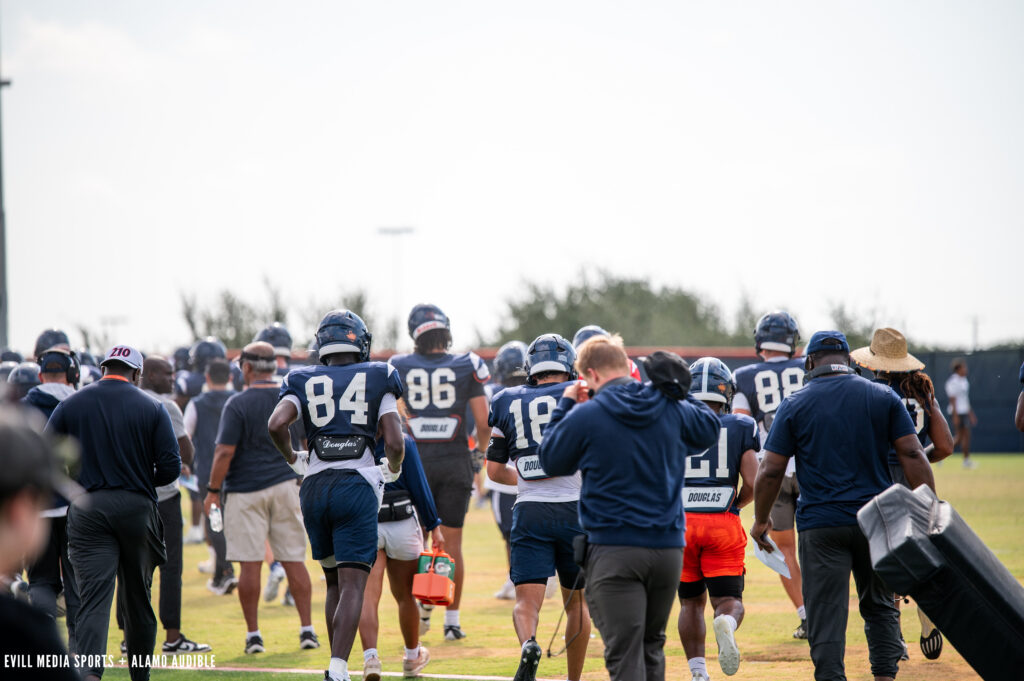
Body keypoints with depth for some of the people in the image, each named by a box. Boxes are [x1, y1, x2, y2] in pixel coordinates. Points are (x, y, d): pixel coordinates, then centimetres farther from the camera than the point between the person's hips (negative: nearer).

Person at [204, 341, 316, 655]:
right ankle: (307, 629, 7)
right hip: (286, 485, 4)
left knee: (250, 564, 0)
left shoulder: (238, 403, -10)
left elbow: (225, 452, -13)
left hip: (246, 489, -4)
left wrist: (213, 491, -5)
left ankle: (253, 634, 1)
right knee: (294, 561, 8)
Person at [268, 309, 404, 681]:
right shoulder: (377, 379, 5)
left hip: (315, 487, 3)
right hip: (358, 485, -3)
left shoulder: (305, 382, 9)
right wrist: (393, 470, 17)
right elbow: (394, 443, -5)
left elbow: (277, 424, -9)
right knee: (352, 586, -7)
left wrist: (292, 459, 10)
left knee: (334, 582, 18)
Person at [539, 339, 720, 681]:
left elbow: (551, 461, 7)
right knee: (652, 645, 19)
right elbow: (709, 430, 24)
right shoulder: (673, 408, 3)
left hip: (614, 548, -4)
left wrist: (565, 406, 15)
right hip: (668, 547, 5)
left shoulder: (585, 416, -10)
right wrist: (676, 390, 26)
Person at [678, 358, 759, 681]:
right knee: (729, 600, 5)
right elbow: (752, 483, -3)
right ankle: (726, 624, -31)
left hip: (680, 521, 1)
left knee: (691, 602, 15)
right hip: (723, 523, -1)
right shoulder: (741, 427, 4)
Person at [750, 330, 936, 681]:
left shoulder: (795, 405, -1)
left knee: (825, 616, 0)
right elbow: (913, 456, -2)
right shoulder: (884, 398, 3)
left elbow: (771, 470, -1)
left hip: (821, 525, -2)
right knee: (879, 606, 17)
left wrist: (761, 519, 13)